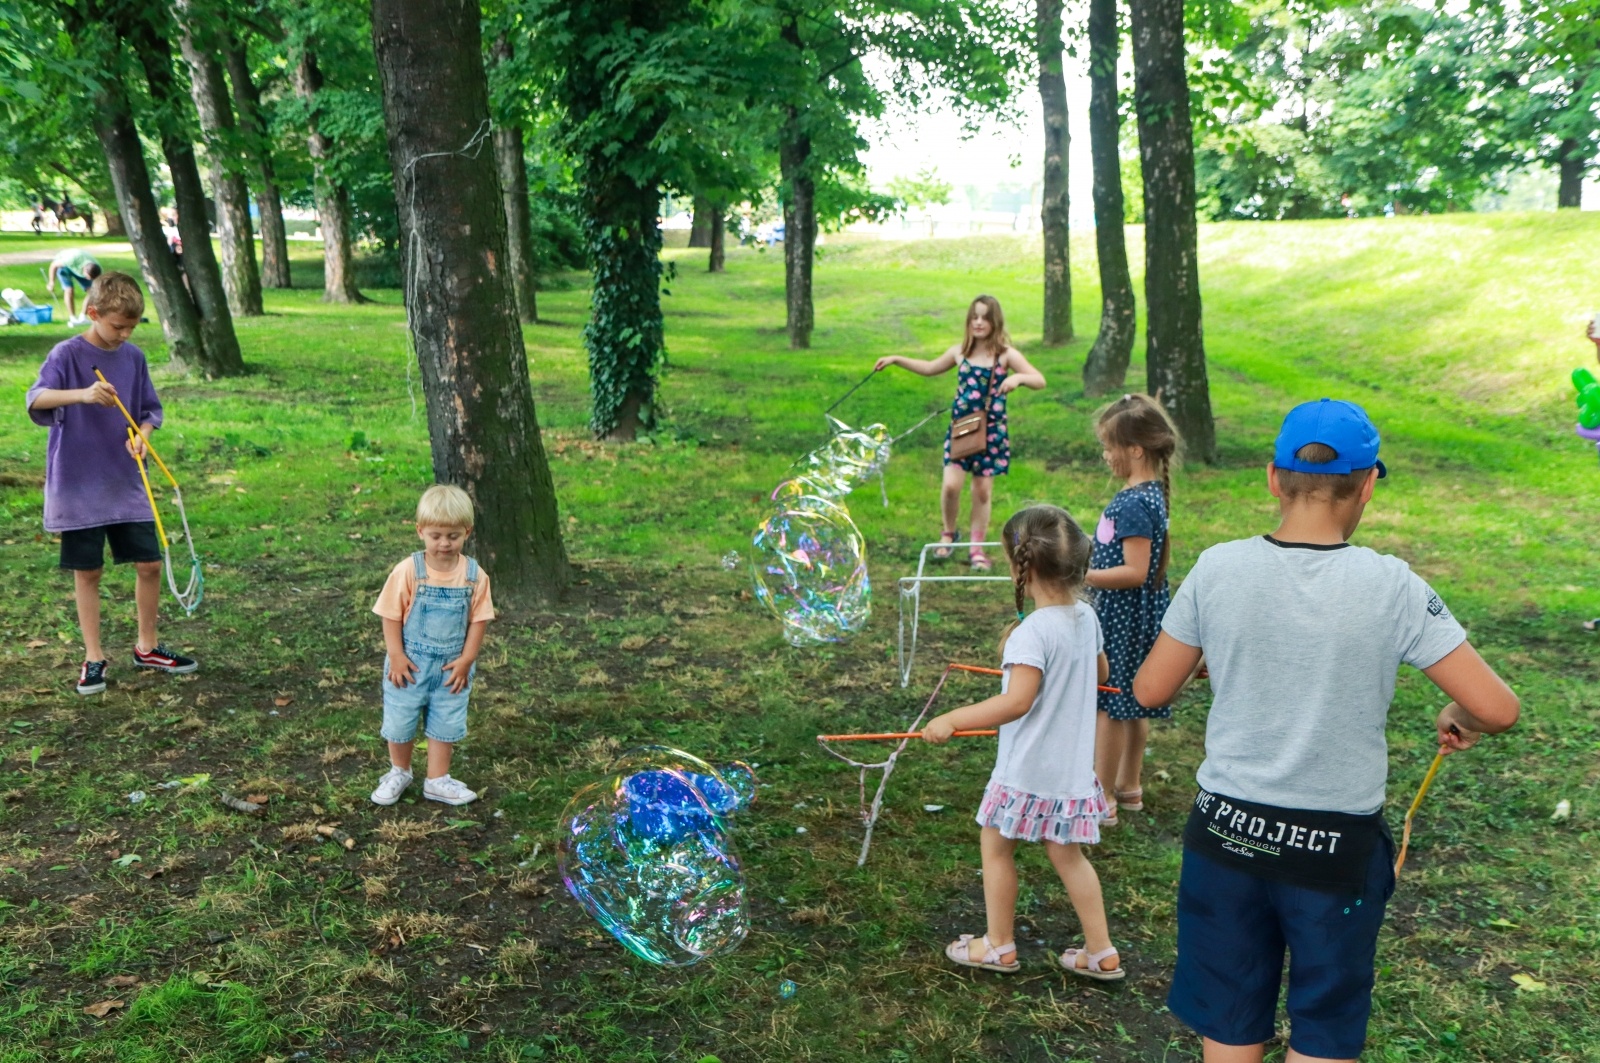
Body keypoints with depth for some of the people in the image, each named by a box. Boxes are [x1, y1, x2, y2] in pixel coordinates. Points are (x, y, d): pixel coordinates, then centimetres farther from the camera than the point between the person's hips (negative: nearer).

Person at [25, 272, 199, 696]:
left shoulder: (134, 357, 3)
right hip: (79, 485, -4)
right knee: (88, 571, 4)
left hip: (127, 483, 4)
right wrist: (82, 394, -43)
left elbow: (151, 409, 10)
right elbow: (35, 399, -25)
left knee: (149, 564, 6)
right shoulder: (68, 354, -11)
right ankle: (93, 657, 17)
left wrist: (142, 434, -12)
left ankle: (146, 647, 23)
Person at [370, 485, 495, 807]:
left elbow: (478, 620, -5)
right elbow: (391, 616, -10)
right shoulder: (408, 571, -15)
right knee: (400, 721, 14)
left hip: (452, 667, 1)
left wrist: (466, 660, -9)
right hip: (410, 664, -1)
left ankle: (437, 780, 30)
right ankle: (399, 773, 38)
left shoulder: (474, 576, -9)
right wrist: (396, 656, -13)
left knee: (447, 724, 13)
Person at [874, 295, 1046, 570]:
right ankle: (949, 534, 17)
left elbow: (1040, 380, -12)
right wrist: (896, 359, 18)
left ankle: (976, 547, 19)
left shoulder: (1006, 354, -5)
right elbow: (930, 368, 22)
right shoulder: (960, 352, 5)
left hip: (991, 431, -2)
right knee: (951, 485, -10)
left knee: (983, 490, 6)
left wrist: (1018, 377, -32)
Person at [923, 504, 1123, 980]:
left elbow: (1017, 702, -29)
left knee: (995, 845, 11)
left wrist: (952, 719, -24)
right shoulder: (1086, 617, 1)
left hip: (1029, 769, -8)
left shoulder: (1033, 630, -23)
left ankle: (999, 947, 23)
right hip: (1072, 766, 8)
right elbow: (1100, 672, 18)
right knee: (1067, 854, 18)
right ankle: (1101, 953, 23)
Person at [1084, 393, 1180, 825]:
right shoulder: (1151, 493, 6)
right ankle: (1129, 786, 33)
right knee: (1132, 704, 19)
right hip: (1140, 616, 10)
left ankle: (1102, 798, 12)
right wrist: (1091, 555, 15)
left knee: (1108, 705, 1)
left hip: (1122, 619, -10)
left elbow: (1134, 572, -27)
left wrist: (1081, 575, -24)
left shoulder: (1133, 504, -24)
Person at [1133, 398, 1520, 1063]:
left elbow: (1150, 691, -2)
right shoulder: (1391, 587, -15)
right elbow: (1496, 709, -12)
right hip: (1338, 849, -1)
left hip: (1228, 832, 2)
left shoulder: (1218, 569, -10)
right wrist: (1460, 720, 10)